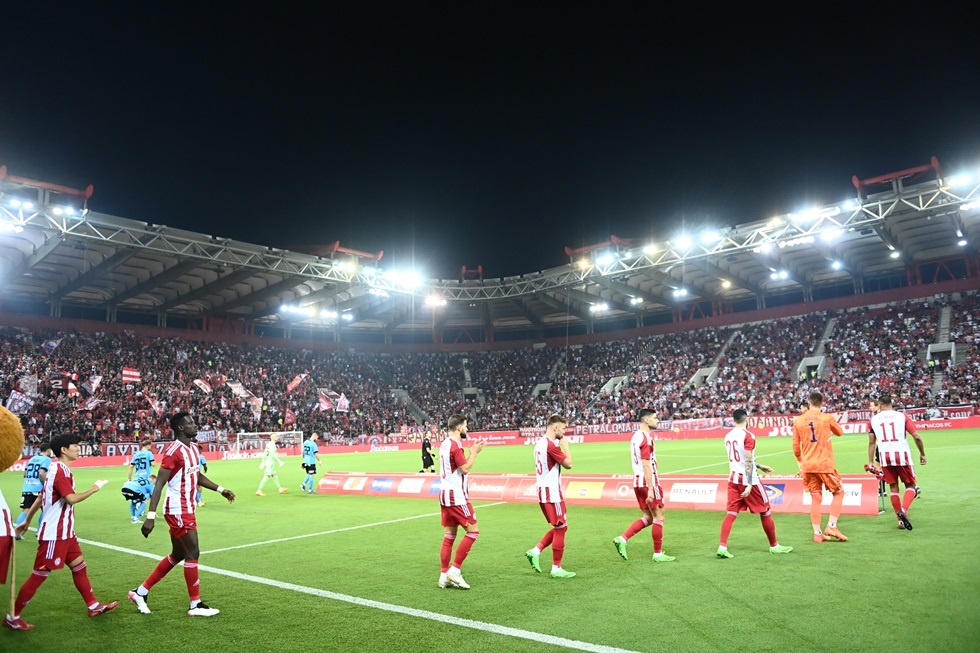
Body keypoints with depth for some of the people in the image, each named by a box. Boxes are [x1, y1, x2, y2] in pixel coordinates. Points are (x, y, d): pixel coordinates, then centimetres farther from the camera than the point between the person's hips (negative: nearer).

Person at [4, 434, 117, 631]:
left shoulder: (56, 468, 11)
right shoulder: (60, 469, -19)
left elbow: (40, 497, 18)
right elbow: (71, 498, -28)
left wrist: (27, 521, 24)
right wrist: (93, 489, -14)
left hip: (64, 532, 10)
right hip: (54, 533, -10)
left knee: (79, 566, 12)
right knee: (39, 575, 0)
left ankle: (93, 606, 20)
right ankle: (12, 617, 15)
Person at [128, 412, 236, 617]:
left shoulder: (193, 448, 10)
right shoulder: (174, 451, -19)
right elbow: (159, 483, -22)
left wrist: (220, 489, 21)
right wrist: (151, 516, -26)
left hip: (186, 509, 10)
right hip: (178, 510, -10)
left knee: (178, 555, 17)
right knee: (193, 553, -3)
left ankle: (141, 592, 29)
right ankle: (196, 605, 9)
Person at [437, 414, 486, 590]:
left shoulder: (445, 443, 13)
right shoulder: (455, 445, -16)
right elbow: (465, 469, -18)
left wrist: (472, 451, 13)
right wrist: (474, 452, -7)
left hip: (445, 494, 10)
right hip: (456, 496, -10)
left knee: (449, 536, 11)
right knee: (473, 531, -3)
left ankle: (444, 575, 13)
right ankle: (455, 570, -2)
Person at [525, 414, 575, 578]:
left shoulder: (540, 442, 12)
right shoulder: (551, 444, -19)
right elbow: (568, 464, -14)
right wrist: (565, 446, -4)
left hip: (542, 491, 10)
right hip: (552, 492, -10)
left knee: (560, 527, 18)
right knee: (560, 528, 1)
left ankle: (536, 551, 13)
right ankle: (556, 569, 9)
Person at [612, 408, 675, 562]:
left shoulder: (635, 436, 14)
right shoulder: (646, 438, -16)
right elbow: (646, 465, -21)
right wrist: (650, 489, -22)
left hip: (637, 482, 9)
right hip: (648, 482, -9)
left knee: (648, 517, 15)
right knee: (658, 517, 4)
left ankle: (622, 539, 4)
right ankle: (658, 554, 13)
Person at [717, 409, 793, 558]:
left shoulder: (728, 436, 9)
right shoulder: (748, 436, -13)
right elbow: (748, 461, -20)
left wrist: (759, 466, 29)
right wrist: (749, 484, -21)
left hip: (733, 478, 6)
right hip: (748, 479, -6)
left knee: (732, 512, 4)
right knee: (765, 512, 12)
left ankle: (722, 546, -8)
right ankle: (774, 546, 25)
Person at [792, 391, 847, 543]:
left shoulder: (798, 421, 1)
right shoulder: (827, 418, -6)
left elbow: (796, 447, 7)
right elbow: (840, 432, 15)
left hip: (807, 466, 3)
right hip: (825, 464, -3)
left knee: (815, 499, 8)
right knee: (838, 492, 14)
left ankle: (817, 533, 8)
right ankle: (831, 526, 3)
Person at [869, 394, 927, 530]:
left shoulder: (874, 419, 6)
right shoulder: (902, 416, 1)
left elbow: (871, 442, 8)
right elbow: (917, 437, -4)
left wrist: (871, 461, 13)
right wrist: (922, 454, 10)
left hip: (885, 457, 2)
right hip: (902, 455, -2)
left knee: (893, 488, 14)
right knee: (910, 486, 12)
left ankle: (901, 520, 16)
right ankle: (903, 510, -13)